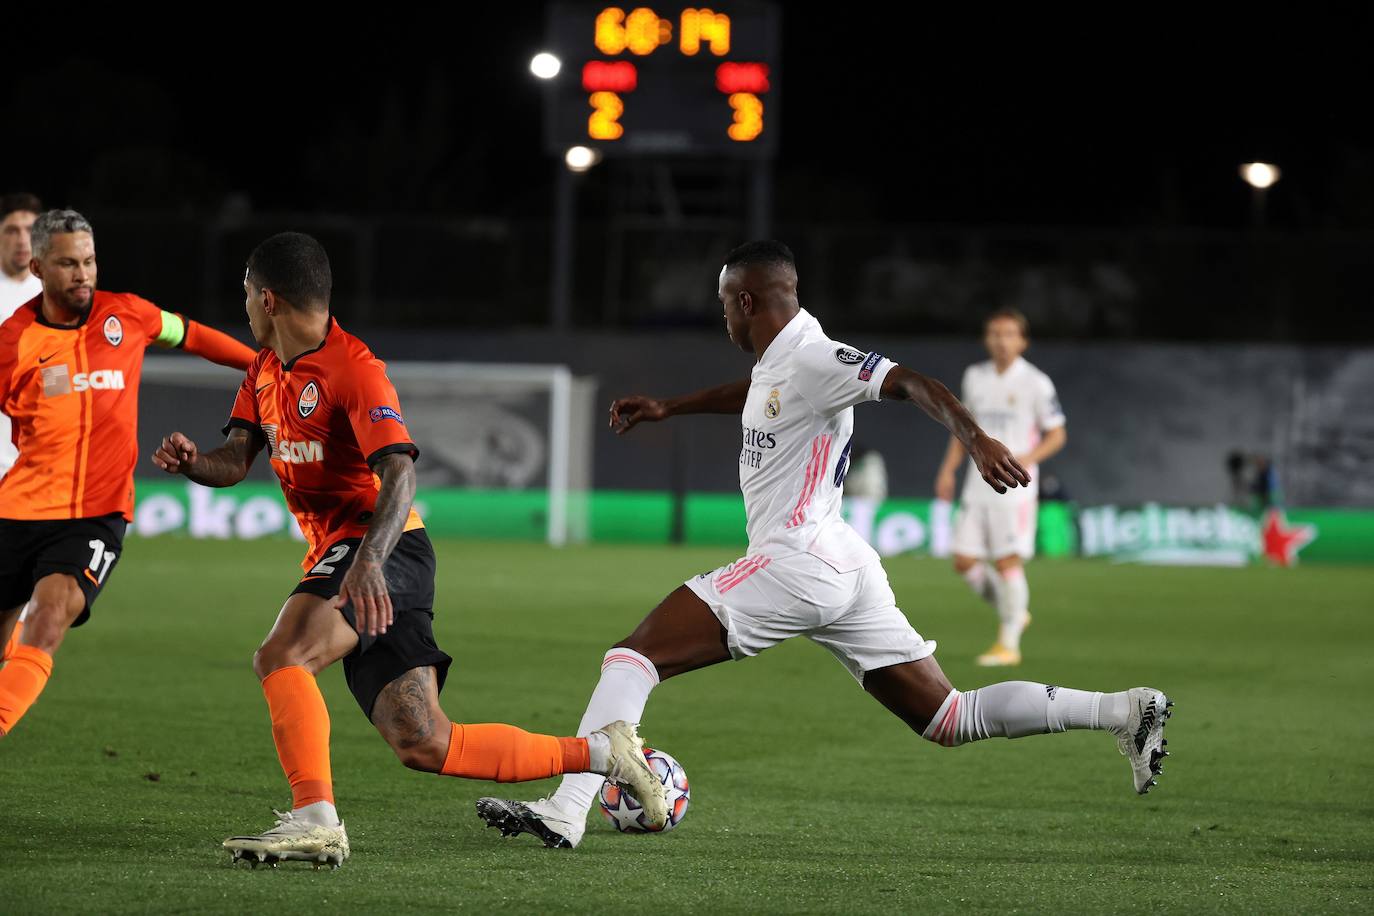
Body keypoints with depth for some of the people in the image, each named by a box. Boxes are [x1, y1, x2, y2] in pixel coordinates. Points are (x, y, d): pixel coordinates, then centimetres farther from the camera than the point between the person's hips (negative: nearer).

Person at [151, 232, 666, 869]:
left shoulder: (353, 368, -14)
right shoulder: (265, 370, 15)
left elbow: (399, 472, -25)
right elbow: (237, 459, 7)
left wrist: (368, 560, -41)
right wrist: (190, 462, -17)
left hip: (385, 553, -9)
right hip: (343, 554, 9)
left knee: (282, 655, -29)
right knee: (424, 744, 3)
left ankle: (314, 818, -34)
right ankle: (602, 753, 12)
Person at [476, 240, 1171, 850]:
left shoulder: (811, 359, -11)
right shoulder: (778, 360, 18)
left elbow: (911, 384, -22)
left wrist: (975, 438, -38)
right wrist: (668, 409, 48)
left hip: (796, 561, -10)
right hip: (846, 570, 10)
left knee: (632, 657, -9)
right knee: (950, 722, 10)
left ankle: (565, 810, -20)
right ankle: (1123, 711, 4)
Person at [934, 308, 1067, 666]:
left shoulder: (1036, 383, -5)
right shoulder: (975, 377, 10)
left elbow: (1056, 435, -2)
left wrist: (1026, 459, -18)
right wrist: (948, 469, 14)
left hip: (1014, 485, -5)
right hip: (978, 484, 5)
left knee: (1008, 562, -10)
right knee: (965, 562, 0)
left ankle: (1008, 643, 0)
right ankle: (1013, 613, 23)